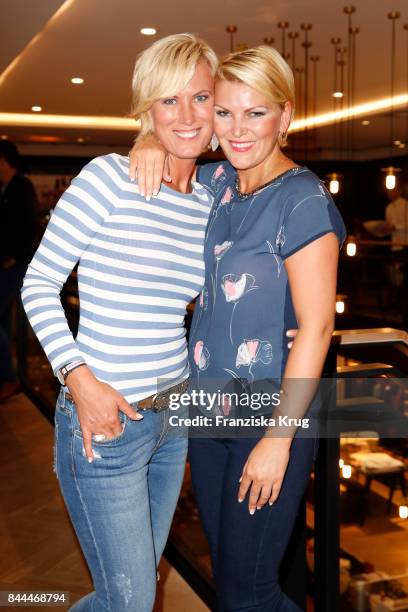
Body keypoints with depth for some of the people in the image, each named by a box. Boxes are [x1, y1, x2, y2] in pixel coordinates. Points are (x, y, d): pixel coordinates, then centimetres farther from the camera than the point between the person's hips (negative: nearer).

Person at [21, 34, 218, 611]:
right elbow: (39, 282, -10)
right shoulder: (109, 178, -14)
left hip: (172, 418, 7)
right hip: (103, 421, -7)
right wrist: (80, 378, -20)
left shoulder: (208, 202, 6)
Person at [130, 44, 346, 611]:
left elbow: (316, 328, -18)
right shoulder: (216, 183, 5)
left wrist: (278, 439, -18)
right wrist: (151, 146, -1)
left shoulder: (303, 201, -15)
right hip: (209, 412, 7)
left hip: (272, 420, -7)